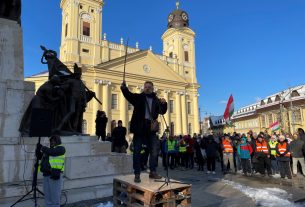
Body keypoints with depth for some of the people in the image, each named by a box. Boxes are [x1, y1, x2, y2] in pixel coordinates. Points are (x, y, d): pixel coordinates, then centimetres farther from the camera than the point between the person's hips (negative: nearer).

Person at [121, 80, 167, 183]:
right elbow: (128, 94, -12)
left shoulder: (156, 100, 12)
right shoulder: (138, 97, 4)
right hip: (139, 127, -3)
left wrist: (164, 103, -12)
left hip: (151, 128, 3)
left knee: (154, 150, 6)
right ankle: (137, 174, 11)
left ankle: (153, 172, 22)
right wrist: (124, 87, -33)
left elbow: (162, 111, 8)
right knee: (137, 151, 1)